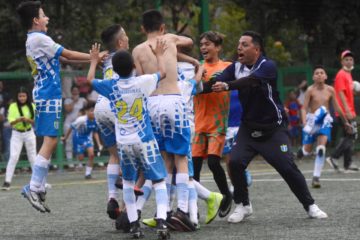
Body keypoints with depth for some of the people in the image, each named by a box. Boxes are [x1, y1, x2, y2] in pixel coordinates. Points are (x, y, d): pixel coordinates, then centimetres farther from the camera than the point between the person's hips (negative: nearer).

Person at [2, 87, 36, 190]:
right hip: (16, 134, -2)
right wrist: (19, 119, -31)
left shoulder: (32, 106, -1)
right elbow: (11, 122, -11)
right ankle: (7, 181, -13)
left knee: (32, 157, 10)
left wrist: (28, 120, -22)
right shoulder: (13, 107, -6)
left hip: (29, 133, 2)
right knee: (13, 157, -12)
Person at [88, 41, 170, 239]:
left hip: (124, 143, 2)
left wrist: (94, 61, 33)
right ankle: (161, 221, -16)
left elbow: (90, 80, 18)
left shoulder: (111, 87, -2)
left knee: (128, 182, 17)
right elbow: (163, 73, 13)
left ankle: (134, 224, 10)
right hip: (145, 140, -2)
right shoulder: (143, 82, -6)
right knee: (159, 180, 2)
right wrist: (159, 55, 29)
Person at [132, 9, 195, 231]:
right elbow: (190, 41, 32)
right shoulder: (170, 39, 10)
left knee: (164, 160, 12)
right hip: (173, 100, -2)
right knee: (181, 159, 1)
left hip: (152, 103, 2)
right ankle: (182, 209, -14)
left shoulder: (138, 50, 8)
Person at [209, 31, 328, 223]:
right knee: (235, 162, -15)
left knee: (287, 167, -7)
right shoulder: (236, 68, 1)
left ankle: (310, 205, 13)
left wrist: (227, 86, -50)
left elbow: (250, 81, -36)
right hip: (249, 127, 4)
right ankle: (242, 205, 4)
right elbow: (218, 82, -11)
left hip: (273, 128, -4)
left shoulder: (267, 66, -17)